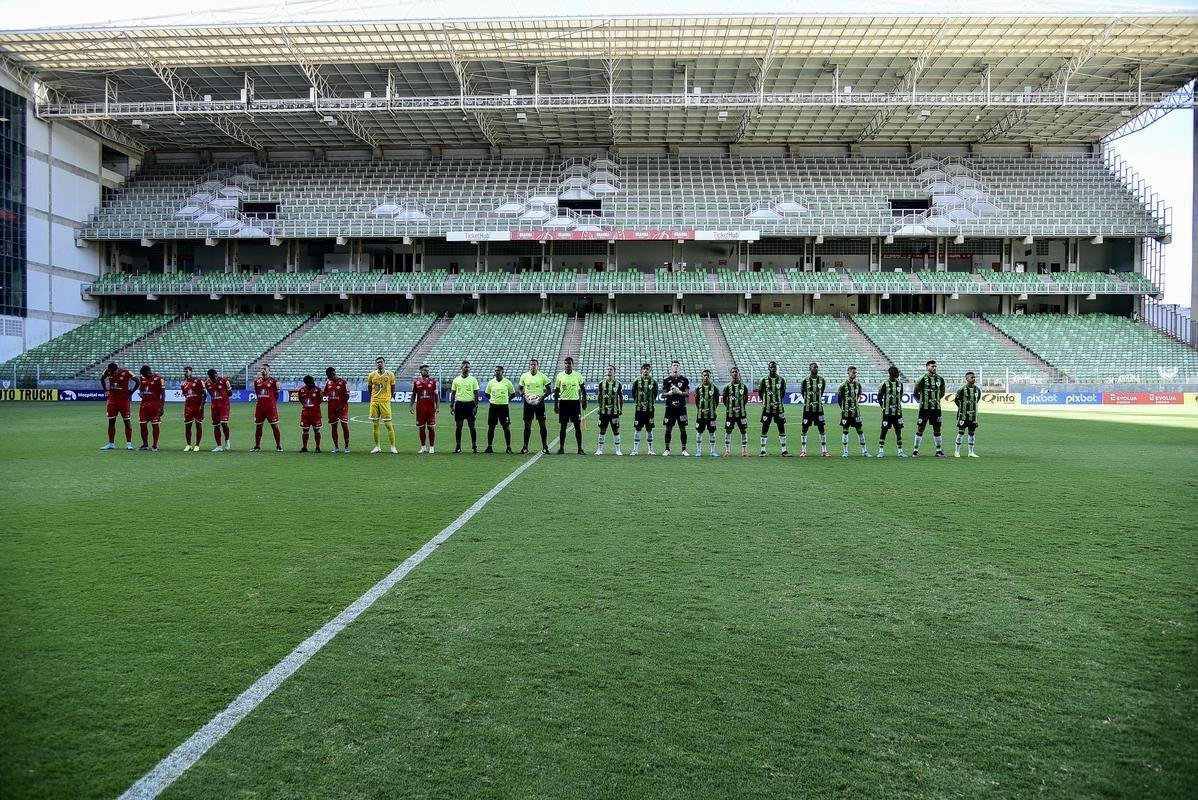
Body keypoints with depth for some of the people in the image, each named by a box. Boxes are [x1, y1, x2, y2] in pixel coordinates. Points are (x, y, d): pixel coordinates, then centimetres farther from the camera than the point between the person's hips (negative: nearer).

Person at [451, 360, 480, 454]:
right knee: (459, 426, 3)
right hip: (459, 404, 1)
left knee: (472, 426, 0)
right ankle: (458, 446, 9)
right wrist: (452, 406, 2)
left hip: (470, 404, -1)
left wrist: (476, 406, -6)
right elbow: (453, 393, 9)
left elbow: (476, 394, 2)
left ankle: (474, 446, 6)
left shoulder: (473, 379, 3)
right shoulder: (456, 380, 6)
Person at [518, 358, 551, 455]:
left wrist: (542, 397, -12)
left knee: (542, 424, 0)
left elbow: (548, 389, 4)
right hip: (528, 402, 1)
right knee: (527, 425, 4)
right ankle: (525, 447, 11)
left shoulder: (542, 376, -1)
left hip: (539, 402, -1)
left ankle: (545, 447, 7)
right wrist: (524, 396, -6)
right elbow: (520, 389, 12)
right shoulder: (524, 376, 4)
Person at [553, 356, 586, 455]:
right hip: (563, 402, 1)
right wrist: (556, 405, 2)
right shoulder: (560, 375, 3)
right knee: (563, 426, 5)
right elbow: (556, 391, 7)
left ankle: (580, 448, 5)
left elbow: (583, 389, 9)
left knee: (578, 426, 0)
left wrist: (584, 401, 1)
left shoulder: (578, 375, 1)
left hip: (575, 402, -1)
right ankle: (561, 448, 12)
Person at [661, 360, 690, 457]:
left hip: (681, 407, 0)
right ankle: (667, 449, 10)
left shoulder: (684, 380, 7)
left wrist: (680, 392, -15)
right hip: (670, 407, 0)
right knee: (668, 428, 2)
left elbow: (687, 393, 3)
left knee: (683, 428, 1)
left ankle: (684, 449, 8)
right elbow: (663, 393, 6)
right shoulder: (667, 380, 7)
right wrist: (669, 393, -13)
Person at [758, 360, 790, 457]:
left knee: (782, 429, 2)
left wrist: (778, 401, 10)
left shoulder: (781, 380, 3)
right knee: (764, 429, 2)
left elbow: (783, 392, 15)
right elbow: (760, 393, 9)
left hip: (779, 408, 1)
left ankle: (784, 450, 8)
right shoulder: (764, 380, -1)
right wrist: (766, 401, 7)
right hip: (767, 408, -1)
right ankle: (763, 450, 10)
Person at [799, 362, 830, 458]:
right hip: (808, 408, -3)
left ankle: (824, 451, 9)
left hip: (819, 408, 3)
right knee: (804, 428, 1)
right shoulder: (806, 380, -6)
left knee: (821, 428, 3)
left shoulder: (821, 380, 2)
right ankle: (803, 451, 8)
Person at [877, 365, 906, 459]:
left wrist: (898, 405, 11)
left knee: (898, 430, 6)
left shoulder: (900, 383, 7)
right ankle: (881, 450, 6)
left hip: (897, 412, 4)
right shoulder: (885, 383, -7)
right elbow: (879, 397, 0)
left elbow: (900, 396, 18)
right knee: (884, 430, -1)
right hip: (887, 412, -4)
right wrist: (883, 407, -1)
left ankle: (900, 451, 11)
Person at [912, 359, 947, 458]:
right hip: (924, 408, -4)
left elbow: (942, 393, 19)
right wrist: (921, 401, 4)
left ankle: (939, 450, 16)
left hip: (936, 408, 4)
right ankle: (915, 450, 5)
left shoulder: (940, 379, 6)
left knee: (937, 429, 7)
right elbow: (916, 392, 1)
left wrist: (936, 399, 12)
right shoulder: (922, 378, -6)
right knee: (920, 429, -1)